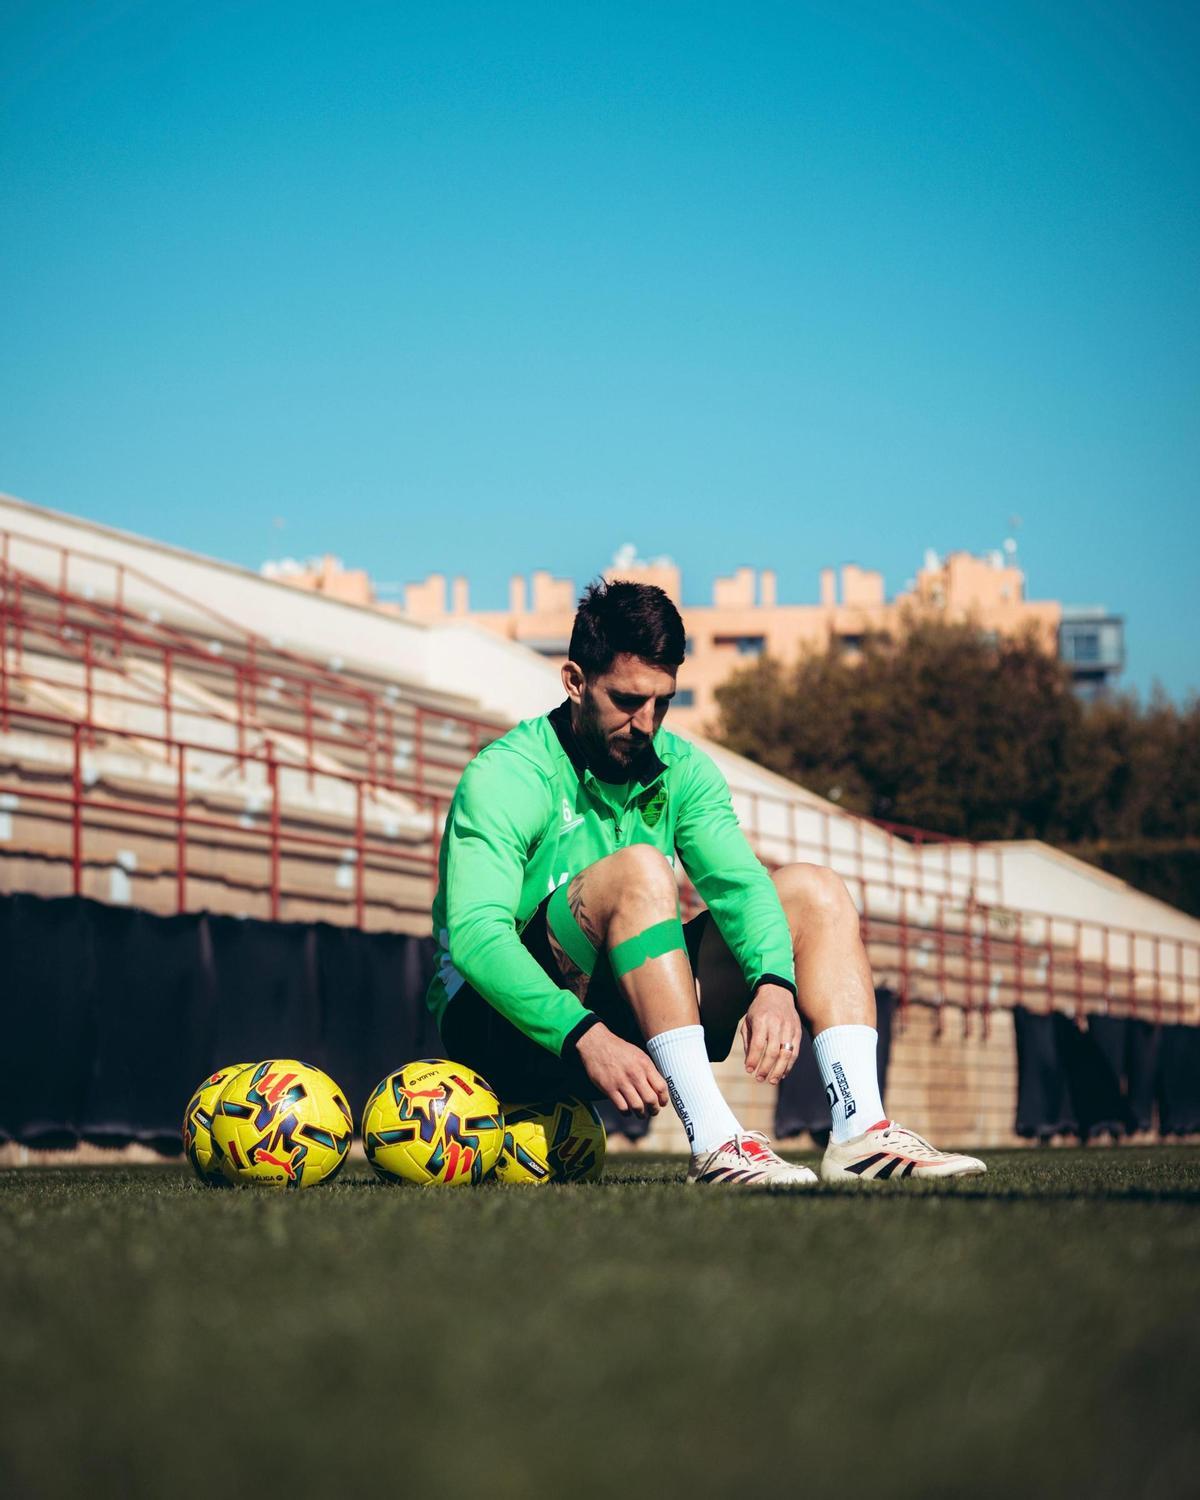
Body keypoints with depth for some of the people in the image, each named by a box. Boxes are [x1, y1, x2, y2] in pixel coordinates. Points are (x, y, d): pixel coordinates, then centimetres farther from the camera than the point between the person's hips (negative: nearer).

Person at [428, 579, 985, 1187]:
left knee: (813, 891, -3)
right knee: (639, 869, -30)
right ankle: (713, 1142, -40)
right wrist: (585, 1036, -41)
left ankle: (860, 1128, -22)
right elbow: (475, 934, -28)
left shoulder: (681, 769, 5)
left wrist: (774, 983, -31)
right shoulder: (507, 777, -14)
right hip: (503, 1030, -7)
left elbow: (737, 881, -9)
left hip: (633, 1022, 7)